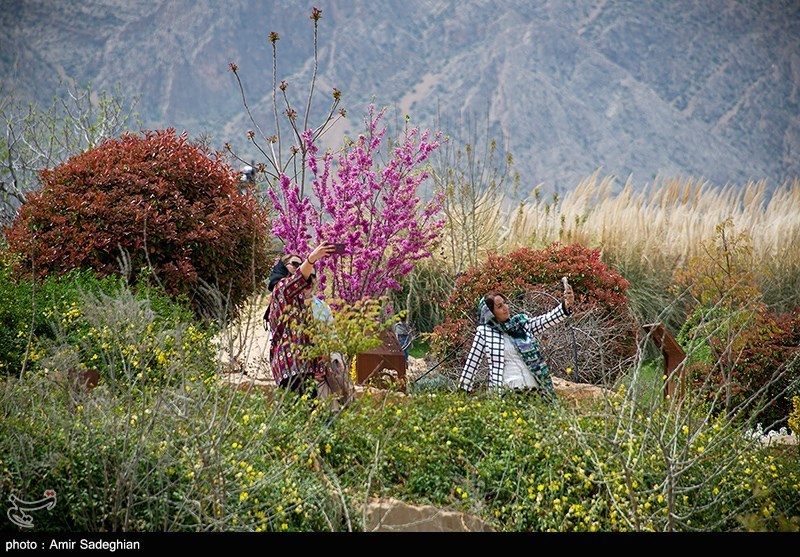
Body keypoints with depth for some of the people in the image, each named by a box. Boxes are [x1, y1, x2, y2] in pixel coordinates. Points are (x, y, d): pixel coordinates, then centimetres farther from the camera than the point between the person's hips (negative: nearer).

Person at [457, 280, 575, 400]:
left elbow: (547, 319, 3)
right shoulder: (484, 332, 5)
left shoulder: (522, 322, 15)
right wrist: (463, 394, 5)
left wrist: (566, 305, -14)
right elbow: (471, 364, 7)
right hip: (507, 392, -3)